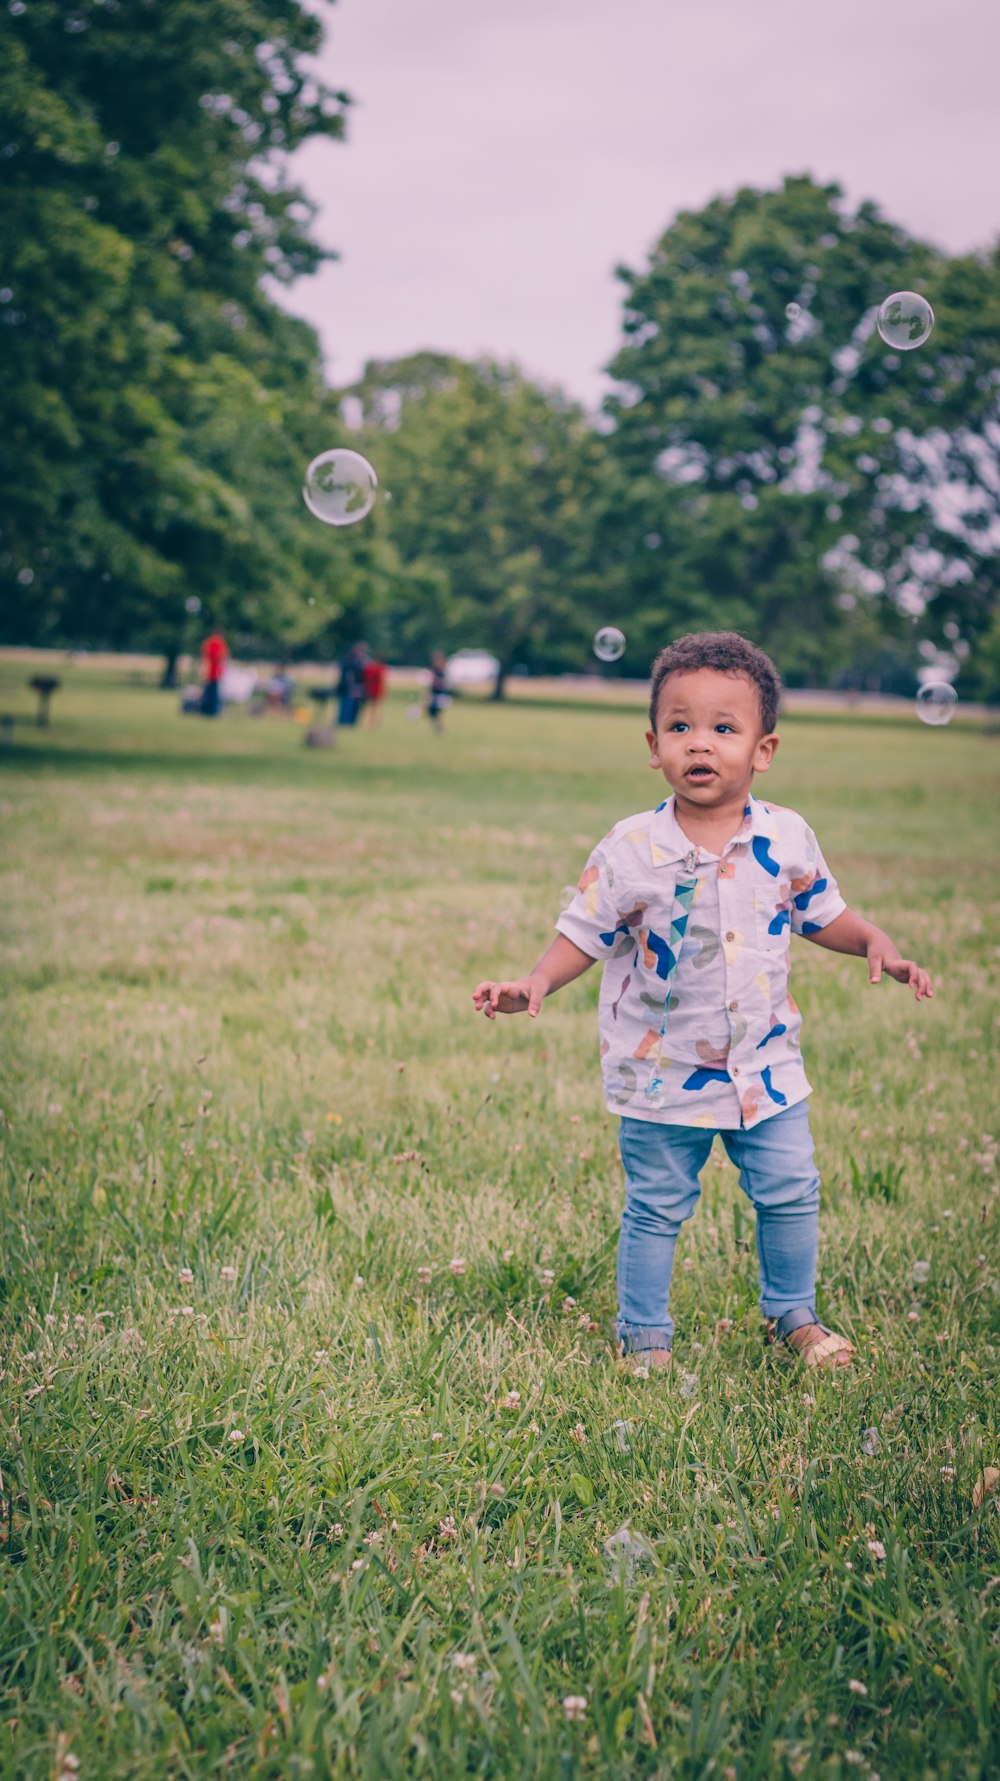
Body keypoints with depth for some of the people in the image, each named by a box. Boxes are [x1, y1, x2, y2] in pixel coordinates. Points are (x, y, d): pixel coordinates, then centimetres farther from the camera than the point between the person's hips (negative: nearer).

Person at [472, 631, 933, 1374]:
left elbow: (823, 913, 8)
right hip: (663, 1071, -2)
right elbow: (586, 932, -7)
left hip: (766, 1064, 2)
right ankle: (644, 1333, 27)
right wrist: (536, 984, -22)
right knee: (656, 1208, 9)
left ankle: (792, 1313, 34)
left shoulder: (787, 839, -6)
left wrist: (876, 944, -8)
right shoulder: (631, 850, -13)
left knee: (791, 1193, 12)